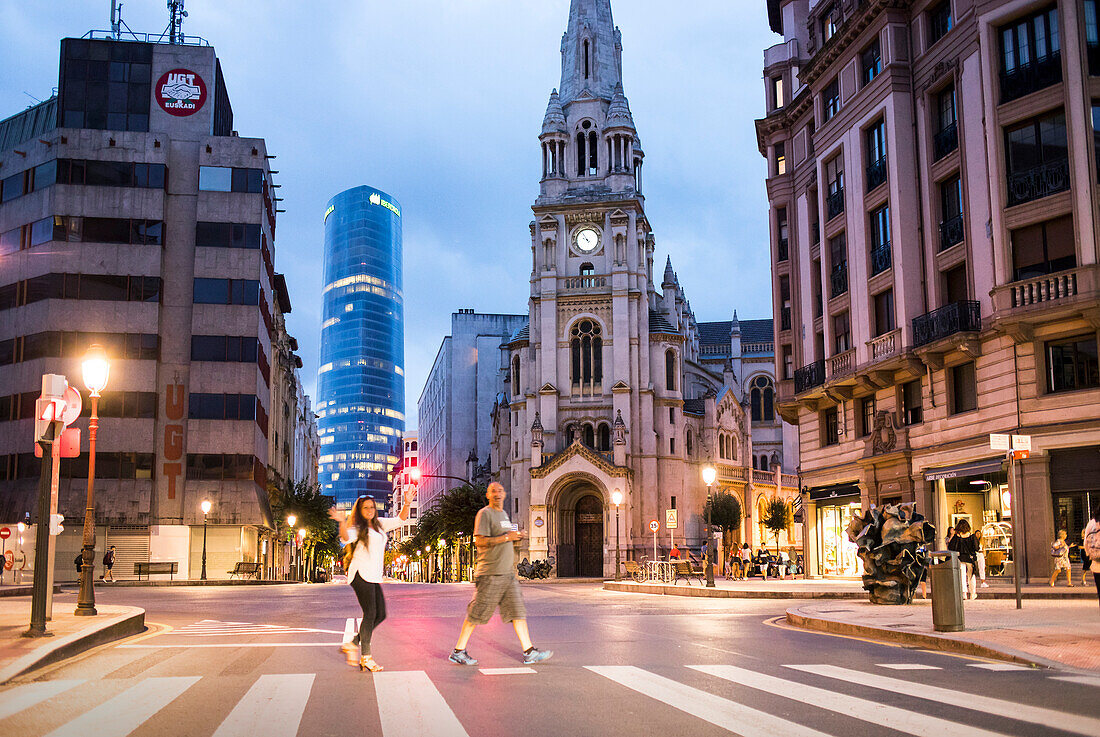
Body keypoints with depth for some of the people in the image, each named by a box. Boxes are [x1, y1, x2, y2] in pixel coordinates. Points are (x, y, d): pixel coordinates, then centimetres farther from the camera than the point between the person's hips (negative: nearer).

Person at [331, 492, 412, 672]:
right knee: (370, 614, -11)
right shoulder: (357, 527, -2)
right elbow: (346, 538, -22)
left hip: (374, 576, 8)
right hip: (361, 574, -8)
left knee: (380, 615, 6)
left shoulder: (379, 524, 17)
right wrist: (342, 522, -39)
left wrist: (407, 504, 5)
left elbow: (399, 520, 21)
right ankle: (365, 657, -6)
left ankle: (353, 644, 17)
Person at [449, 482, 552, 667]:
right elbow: (479, 541, -18)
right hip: (490, 573, -8)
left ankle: (529, 652, 5)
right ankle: (458, 651, 6)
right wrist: (506, 537, -19)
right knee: (477, 613, -3)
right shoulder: (484, 514, -8)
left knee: (517, 610, 4)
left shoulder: (503, 514, 20)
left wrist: (516, 537, 11)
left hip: (508, 573, 8)